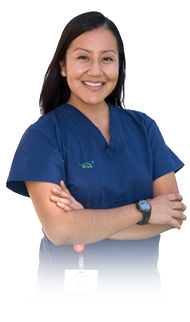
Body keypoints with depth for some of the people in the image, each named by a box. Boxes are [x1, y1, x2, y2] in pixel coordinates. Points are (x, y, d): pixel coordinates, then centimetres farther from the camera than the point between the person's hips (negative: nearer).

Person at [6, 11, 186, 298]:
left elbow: (173, 214, -9)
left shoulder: (143, 127, 0)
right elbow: (58, 229, -21)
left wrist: (89, 221, -19)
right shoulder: (42, 134, -11)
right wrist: (142, 209, -16)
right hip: (69, 285, -3)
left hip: (141, 285, 3)